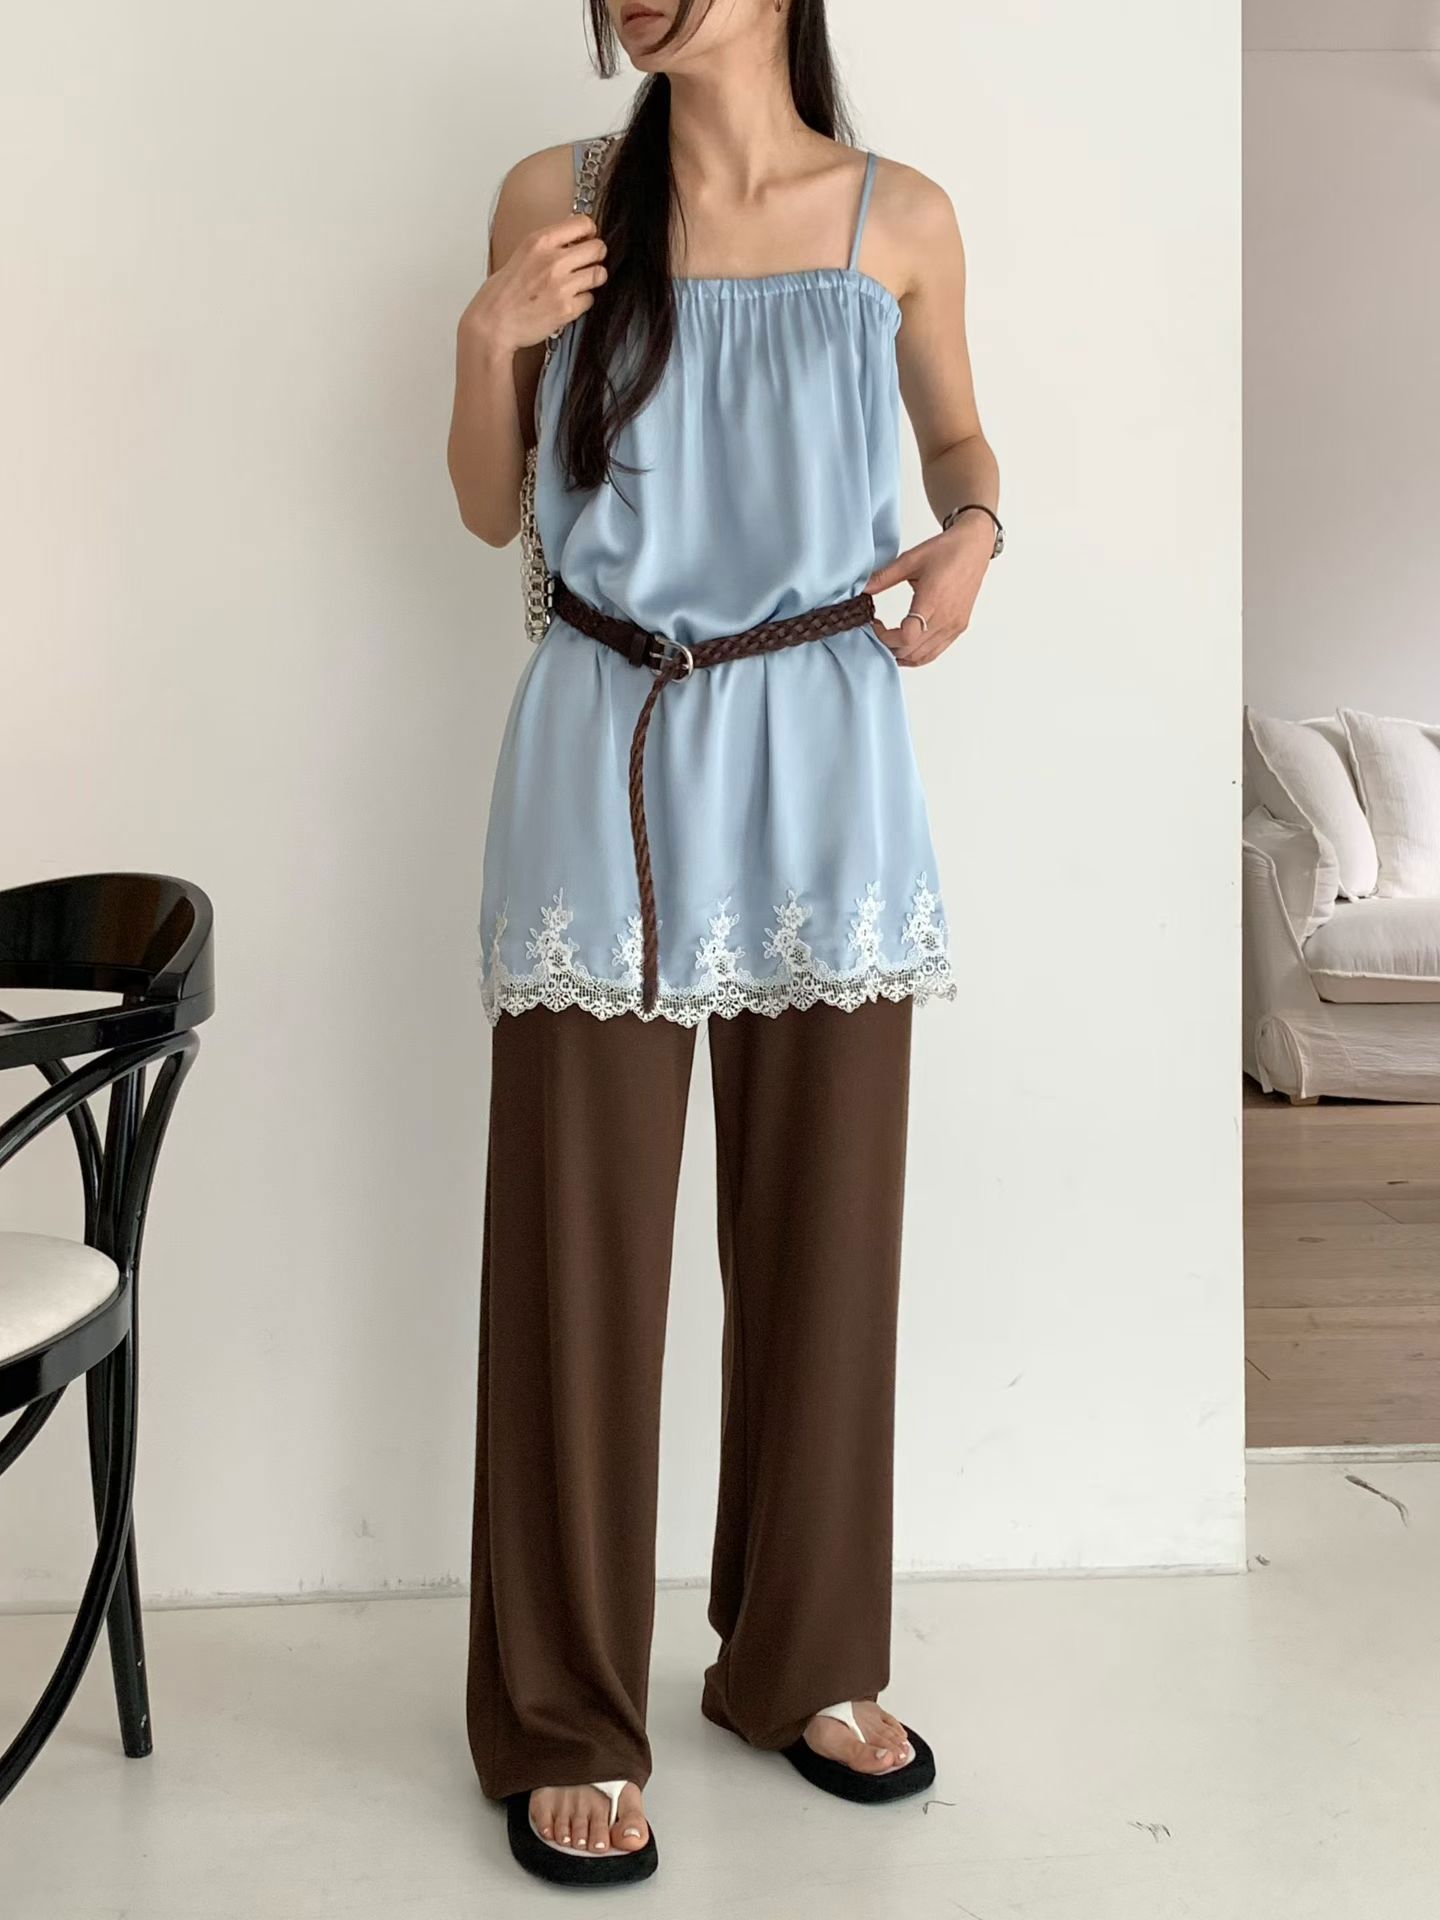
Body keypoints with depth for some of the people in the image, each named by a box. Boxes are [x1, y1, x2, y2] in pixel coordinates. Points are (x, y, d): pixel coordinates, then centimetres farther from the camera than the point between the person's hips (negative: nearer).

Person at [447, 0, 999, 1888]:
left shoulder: (902, 219, 5)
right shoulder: (557, 202, 5)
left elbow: (957, 434, 20)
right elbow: (491, 511, 9)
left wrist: (974, 531, -1)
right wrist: (490, 343, -8)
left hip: (823, 757, 1)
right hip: (612, 753, -1)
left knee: (824, 1225, 7)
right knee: (581, 1246, 0)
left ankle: (805, 1662, 27)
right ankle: (567, 1722, 16)